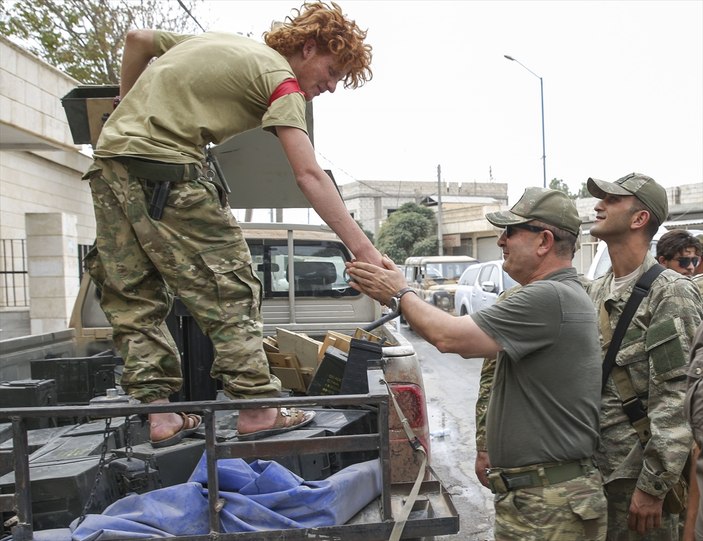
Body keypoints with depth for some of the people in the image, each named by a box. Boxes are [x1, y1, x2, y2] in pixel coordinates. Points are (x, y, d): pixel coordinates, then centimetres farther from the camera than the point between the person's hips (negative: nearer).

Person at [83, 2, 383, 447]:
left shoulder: (225, 42, 23)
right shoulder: (280, 76, -3)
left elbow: (139, 39, 29)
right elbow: (309, 174, -15)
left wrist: (133, 112, 35)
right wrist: (362, 248, -17)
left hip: (109, 158, 9)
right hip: (165, 168, -9)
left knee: (134, 295, 7)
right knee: (230, 287, -3)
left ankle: (158, 413, 11)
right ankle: (257, 406, -2)